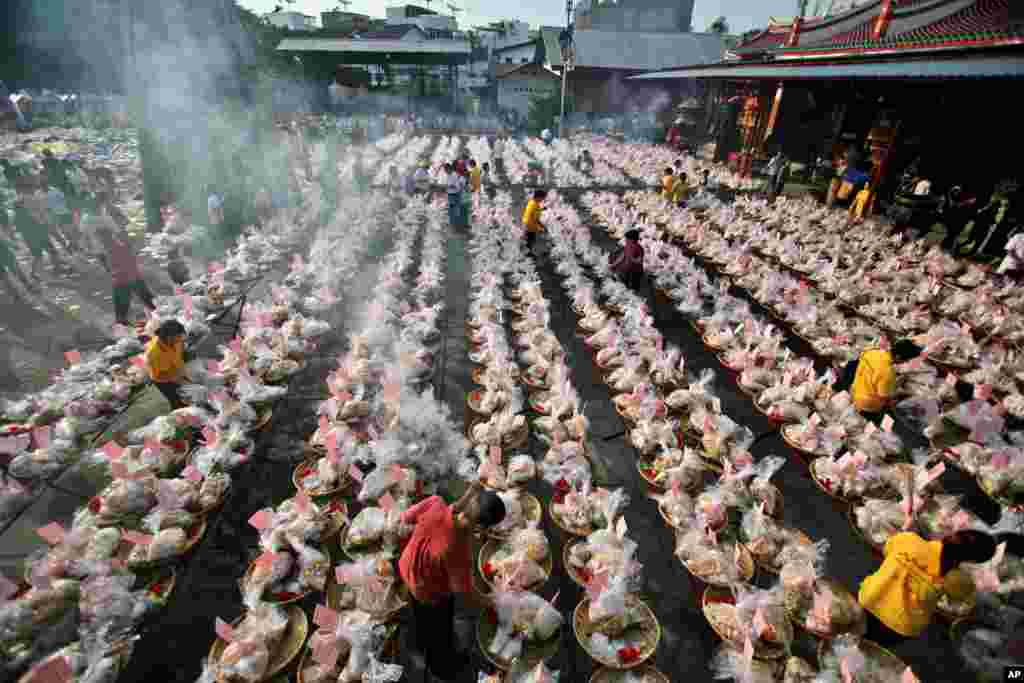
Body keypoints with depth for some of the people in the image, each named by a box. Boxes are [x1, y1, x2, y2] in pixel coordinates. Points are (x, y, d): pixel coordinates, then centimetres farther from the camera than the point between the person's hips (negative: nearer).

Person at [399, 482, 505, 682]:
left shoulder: (435, 503, -33)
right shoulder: (458, 551, -43)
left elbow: (406, 518, -13)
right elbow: (462, 589, -23)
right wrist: (483, 602, -4)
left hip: (408, 571, 5)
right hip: (432, 592, -5)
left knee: (421, 614, 36)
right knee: (440, 630, 27)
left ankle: (423, 645, 65)